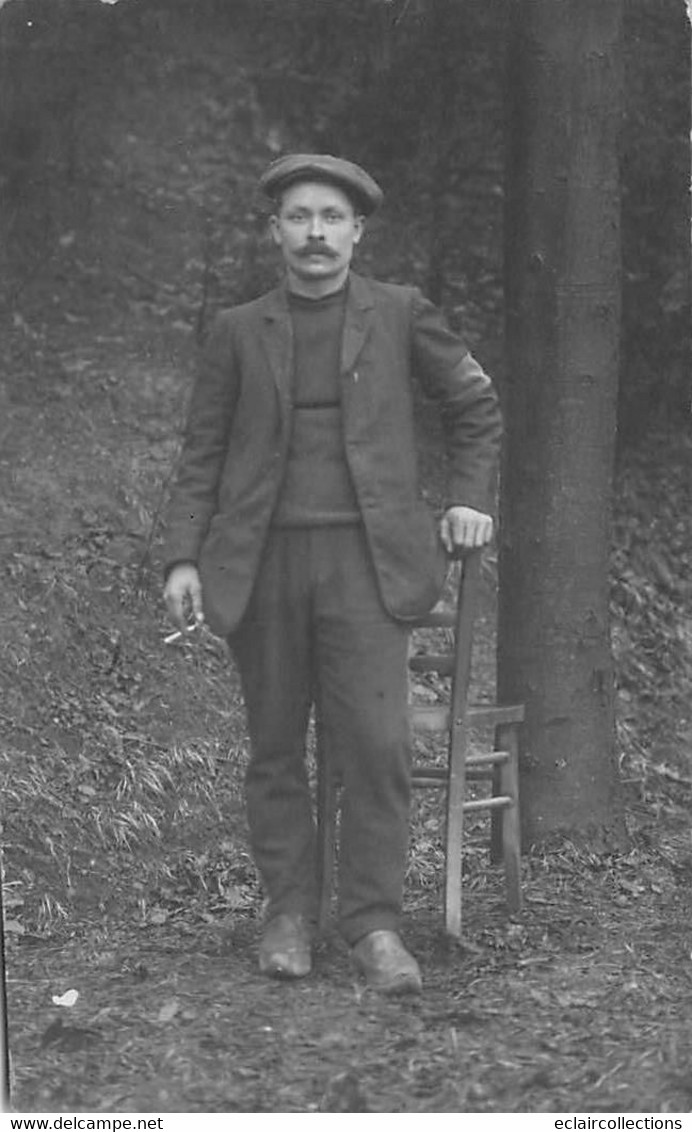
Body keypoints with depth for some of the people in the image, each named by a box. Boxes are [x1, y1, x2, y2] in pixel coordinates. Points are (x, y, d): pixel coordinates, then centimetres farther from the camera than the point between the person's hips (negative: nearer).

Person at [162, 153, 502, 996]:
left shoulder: (399, 314, 7)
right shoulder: (238, 332, 8)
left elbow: (474, 406, 19)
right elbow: (202, 455, 8)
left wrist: (469, 500, 9)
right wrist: (182, 559, -1)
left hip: (364, 557, -1)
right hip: (263, 561, 1)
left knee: (376, 744, -9)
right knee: (275, 749, 5)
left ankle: (373, 923, 1)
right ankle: (288, 912, 18)